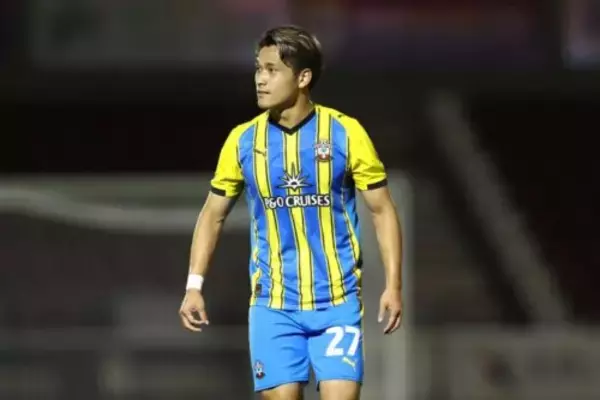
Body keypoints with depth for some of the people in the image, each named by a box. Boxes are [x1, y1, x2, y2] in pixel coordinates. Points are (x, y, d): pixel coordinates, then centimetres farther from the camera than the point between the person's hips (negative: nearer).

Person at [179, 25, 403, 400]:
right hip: (273, 305, 2)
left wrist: (394, 285, -8)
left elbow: (383, 210, 0)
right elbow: (213, 215, 11)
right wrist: (195, 286, 2)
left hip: (337, 302, -2)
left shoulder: (346, 133, -6)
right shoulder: (243, 141, 1)